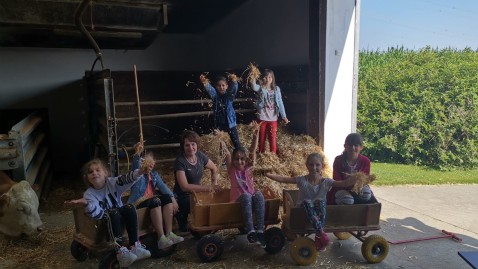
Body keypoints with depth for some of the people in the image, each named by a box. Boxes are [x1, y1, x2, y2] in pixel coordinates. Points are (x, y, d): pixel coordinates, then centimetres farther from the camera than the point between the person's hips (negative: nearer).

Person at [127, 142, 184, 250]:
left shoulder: (154, 174, 15)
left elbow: (163, 186, 1)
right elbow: (135, 166, -25)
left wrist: (173, 198, -13)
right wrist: (137, 154, -45)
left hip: (151, 200, 6)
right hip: (138, 202, -6)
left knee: (167, 198, -19)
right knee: (155, 201, -33)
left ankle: (169, 234, -24)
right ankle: (161, 239, -41)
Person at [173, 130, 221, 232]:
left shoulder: (200, 156, 0)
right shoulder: (180, 161, -16)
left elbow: (214, 169, 17)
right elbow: (184, 187, -24)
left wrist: (214, 184, 2)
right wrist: (208, 188, -26)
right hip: (183, 197, -5)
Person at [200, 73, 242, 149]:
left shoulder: (229, 96, -3)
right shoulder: (215, 95, -2)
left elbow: (234, 88, -24)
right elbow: (209, 89, -22)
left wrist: (234, 82, -48)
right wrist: (205, 83, -45)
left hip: (230, 123, -1)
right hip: (218, 124, 1)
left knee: (236, 142, 5)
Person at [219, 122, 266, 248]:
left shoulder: (248, 168, 10)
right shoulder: (232, 170, 7)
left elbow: (253, 151, -2)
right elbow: (227, 154, -9)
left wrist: (255, 135, -13)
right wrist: (222, 143, -25)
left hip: (251, 200, 2)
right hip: (238, 200, -2)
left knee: (258, 194, -32)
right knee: (246, 195, -36)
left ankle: (260, 231, -41)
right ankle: (250, 231, -45)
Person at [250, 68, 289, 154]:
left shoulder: (276, 89, 6)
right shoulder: (260, 88, 0)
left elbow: (280, 103, 4)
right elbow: (254, 87, -24)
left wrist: (284, 116, -1)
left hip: (273, 118, 1)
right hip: (262, 117, -1)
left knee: (273, 139, 2)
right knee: (262, 139, 8)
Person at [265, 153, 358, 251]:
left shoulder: (326, 182, -7)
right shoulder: (302, 180, -8)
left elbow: (344, 183, -18)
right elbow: (282, 179, -13)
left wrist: (357, 178, -34)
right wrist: (267, 174, -24)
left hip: (319, 210, 1)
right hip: (306, 210, -1)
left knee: (321, 202, -31)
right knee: (306, 202, -33)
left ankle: (318, 237, -31)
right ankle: (321, 233, -39)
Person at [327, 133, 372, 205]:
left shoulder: (365, 161, -7)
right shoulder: (338, 160, -11)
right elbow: (336, 180, -13)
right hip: (341, 188, -3)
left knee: (366, 194, -31)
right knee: (347, 200, -35)